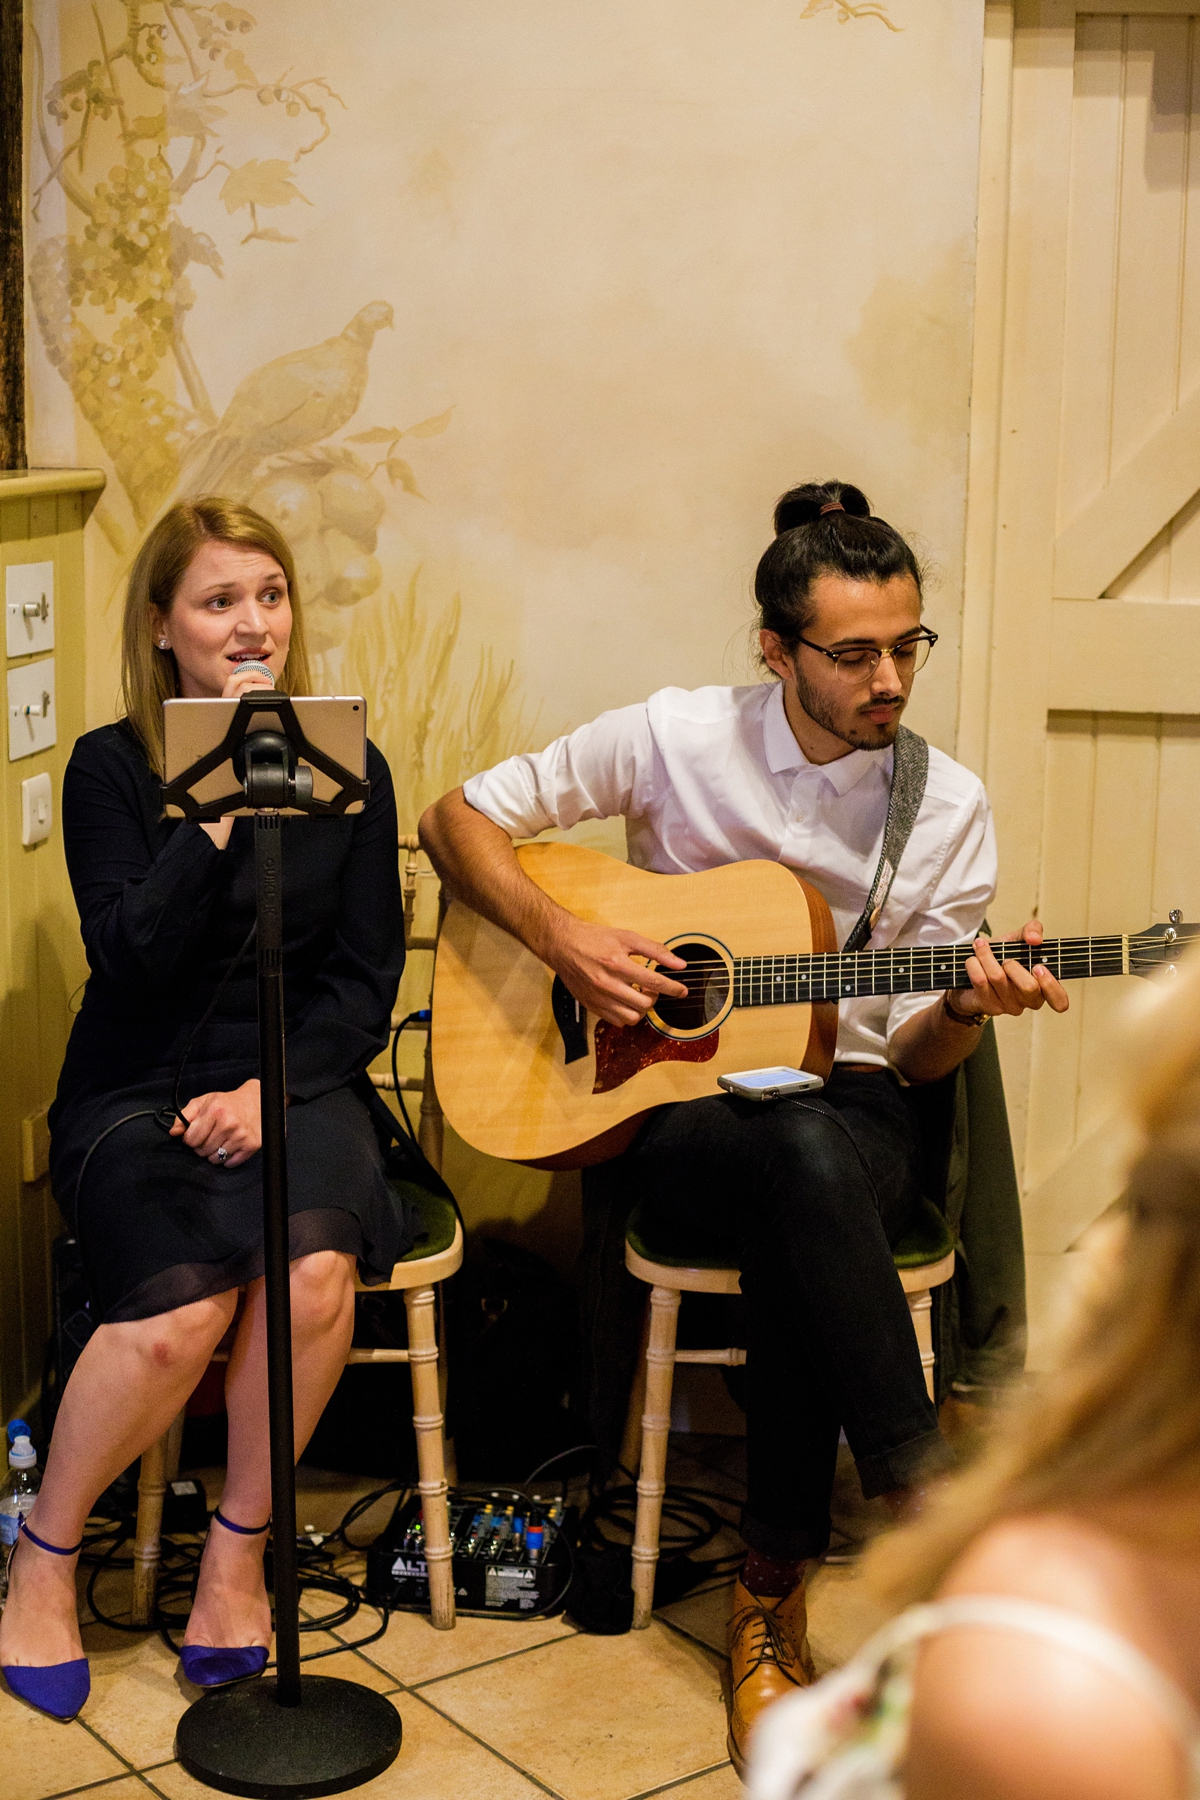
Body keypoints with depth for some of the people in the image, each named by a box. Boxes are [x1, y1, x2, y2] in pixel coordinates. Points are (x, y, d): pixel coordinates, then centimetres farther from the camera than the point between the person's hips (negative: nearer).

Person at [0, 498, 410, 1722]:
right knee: (183, 1305, -28)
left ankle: (237, 1552, -6)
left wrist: (270, 1088, -11)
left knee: (315, 1266, -30)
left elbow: (365, 980, 3)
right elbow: (131, 957, -13)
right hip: (137, 1092, -2)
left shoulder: (348, 771, 6)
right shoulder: (110, 768, 0)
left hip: (297, 1081, 2)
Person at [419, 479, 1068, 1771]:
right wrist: (560, 938, -14)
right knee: (803, 1158, -38)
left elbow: (914, 1056, 4)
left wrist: (968, 1007, -19)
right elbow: (460, 818, 1)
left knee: (797, 1238, -35)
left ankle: (774, 1594, -18)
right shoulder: (676, 739, -4)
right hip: (669, 1098, -1)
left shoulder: (948, 808, 1)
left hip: (847, 1101, 2)